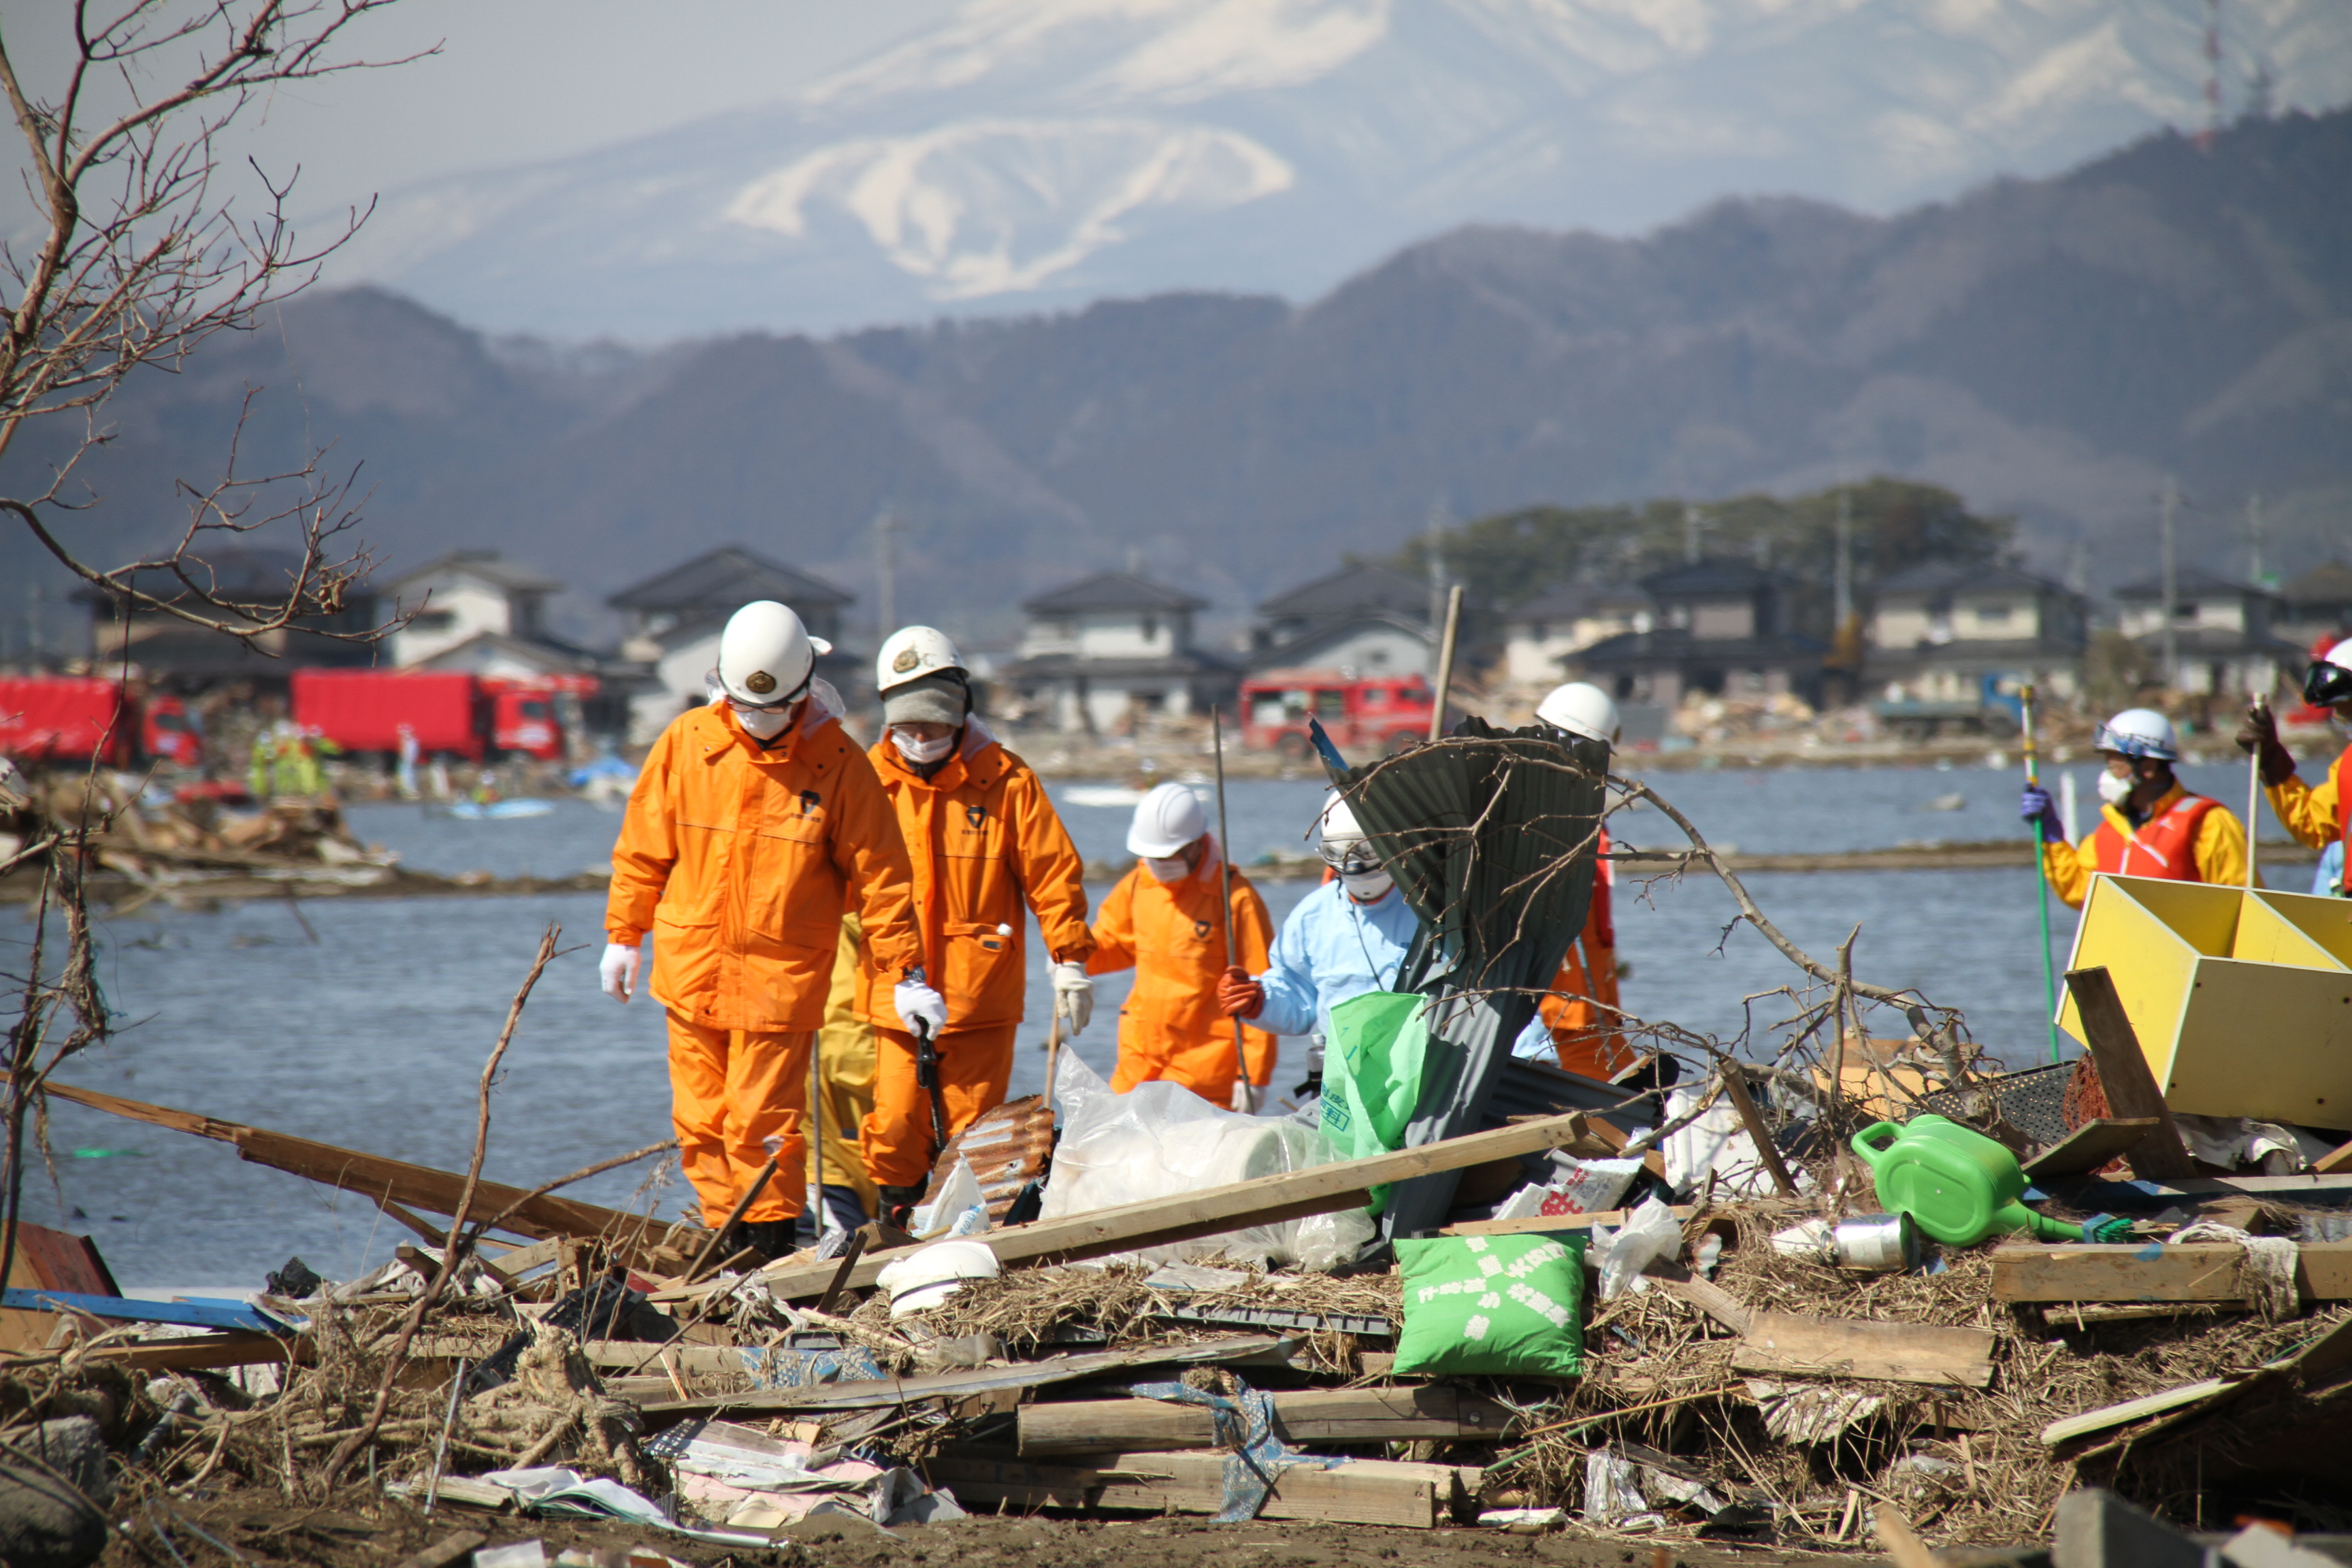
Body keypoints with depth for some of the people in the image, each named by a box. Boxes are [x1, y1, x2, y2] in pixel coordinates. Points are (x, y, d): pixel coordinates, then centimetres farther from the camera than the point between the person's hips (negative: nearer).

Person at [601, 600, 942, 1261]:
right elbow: (643, 847, 12)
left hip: (781, 977, -3)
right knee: (700, 1121, 6)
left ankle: (771, 1247, 7)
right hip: (691, 971, 3)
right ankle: (726, 1238, 15)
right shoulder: (686, 743, 1)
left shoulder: (837, 762, -5)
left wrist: (905, 973, -3)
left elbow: (878, 873, -2)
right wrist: (624, 936, 14)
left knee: (762, 1123, -5)